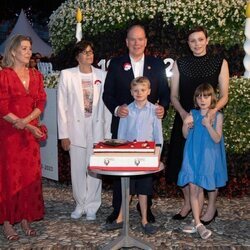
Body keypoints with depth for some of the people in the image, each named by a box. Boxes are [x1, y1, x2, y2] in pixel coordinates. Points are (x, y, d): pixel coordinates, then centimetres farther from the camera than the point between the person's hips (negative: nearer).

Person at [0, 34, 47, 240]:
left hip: (31, 133, 5)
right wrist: (28, 127, -15)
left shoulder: (36, 75, 10)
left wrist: (26, 120, -13)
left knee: (31, 175, 6)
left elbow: (41, 103, 5)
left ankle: (26, 219, 16)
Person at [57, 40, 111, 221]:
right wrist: (64, 134, -3)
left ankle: (92, 206, 18)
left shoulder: (102, 75, 3)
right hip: (76, 128, 0)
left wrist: (107, 132, 0)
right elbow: (62, 106, 1)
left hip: (97, 128, 0)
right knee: (78, 169, 7)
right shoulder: (67, 75, 1)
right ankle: (80, 204, 24)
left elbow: (106, 104, 3)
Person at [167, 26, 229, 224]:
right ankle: (188, 203, 25)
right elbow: (174, 95, 6)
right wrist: (183, 112, -13)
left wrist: (214, 109, -19)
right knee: (183, 161, 6)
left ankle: (211, 207, 18)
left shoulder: (219, 63, 2)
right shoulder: (180, 64, 7)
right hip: (184, 118, 2)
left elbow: (224, 95, 1)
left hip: (209, 119, -2)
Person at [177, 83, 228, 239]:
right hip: (192, 156, 2)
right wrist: (186, 125, -10)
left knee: (200, 189, 7)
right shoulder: (193, 114, 2)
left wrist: (208, 125, -23)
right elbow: (186, 136, 9)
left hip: (207, 157, -2)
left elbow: (217, 139, -10)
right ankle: (198, 224, 3)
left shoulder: (217, 116, -5)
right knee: (193, 189, -2)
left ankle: (197, 221, 21)